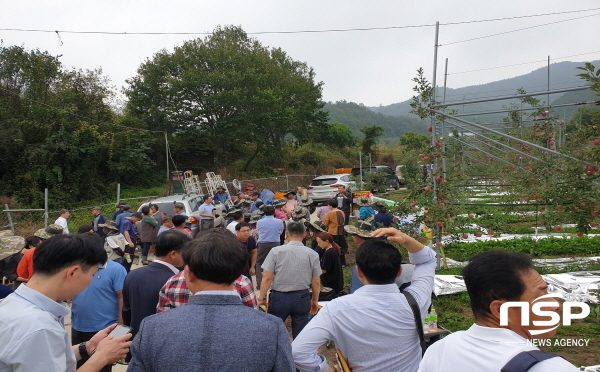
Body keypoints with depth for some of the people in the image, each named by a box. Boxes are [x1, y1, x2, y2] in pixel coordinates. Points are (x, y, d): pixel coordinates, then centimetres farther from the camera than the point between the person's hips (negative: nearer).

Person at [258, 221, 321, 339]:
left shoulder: (276, 251, -8)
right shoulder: (312, 254, -4)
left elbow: (267, 277, -9)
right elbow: (316, 282, 1)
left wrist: (262, 298, 1)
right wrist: (315, 300, 15)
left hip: (279, 297, -1)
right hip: (302, 297, 2)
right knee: (300, 334, 13)